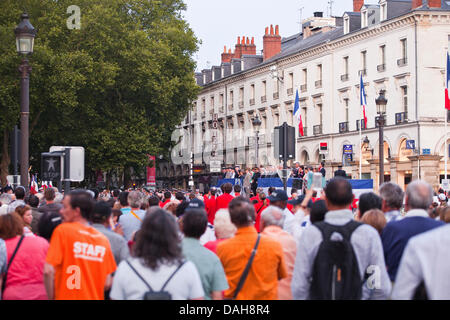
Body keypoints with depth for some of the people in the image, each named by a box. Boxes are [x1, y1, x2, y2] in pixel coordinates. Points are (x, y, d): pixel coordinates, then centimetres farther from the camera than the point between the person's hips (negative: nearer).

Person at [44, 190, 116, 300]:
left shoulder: (62, 230, -9)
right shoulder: (103, 239, 1)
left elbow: (48, 271, -16)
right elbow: (107, 283, 3)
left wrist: (51, 297, -5)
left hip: (67, 297, -4)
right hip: (95, 297, 4)